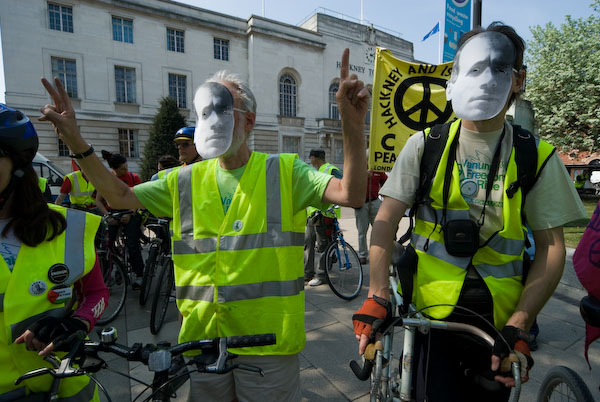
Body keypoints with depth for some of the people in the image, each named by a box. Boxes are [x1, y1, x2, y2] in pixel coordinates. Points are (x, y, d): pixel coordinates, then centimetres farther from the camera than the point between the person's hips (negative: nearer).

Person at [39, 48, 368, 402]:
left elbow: (351, 194, -17)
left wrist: (353, 123, -30)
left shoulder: (284, 172, -7)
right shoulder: (187, 181, 4)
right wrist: (76, 141, -2)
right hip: (202, 338, 4)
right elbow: (120, 196, 9)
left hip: (268, 340, -3)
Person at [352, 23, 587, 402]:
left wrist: (518, 328, -10)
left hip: (500, 317, 2)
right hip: (435, 311, -1)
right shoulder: (425, 145, -4)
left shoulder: (537, 158, -1)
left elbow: (551, 248, -1)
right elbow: (386, 221, -8)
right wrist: (376, 298, -16)